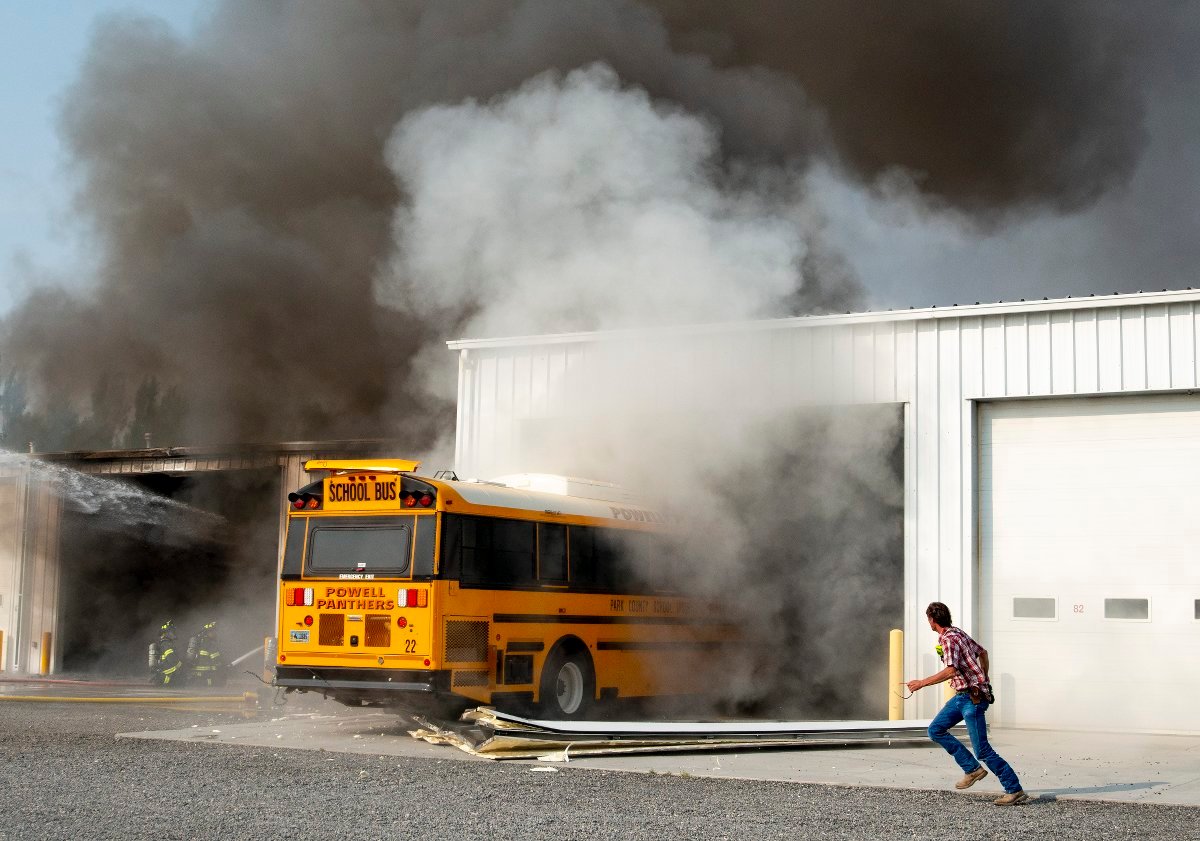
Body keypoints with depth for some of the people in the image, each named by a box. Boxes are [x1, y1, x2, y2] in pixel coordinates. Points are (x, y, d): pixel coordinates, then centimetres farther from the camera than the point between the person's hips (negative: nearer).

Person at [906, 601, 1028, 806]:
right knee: (936, 730, 12)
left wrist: (922, 683, -23)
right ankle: (972, 769, 11)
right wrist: (983, 680, 33)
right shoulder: (958, 633, 13)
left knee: (982, 749, -10)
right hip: (962, 696, 10)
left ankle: (1015, 790, -6)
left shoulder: (949, 640, -17)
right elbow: (982, 652, 25)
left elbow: (951, 671, -30)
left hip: (972, 697, -10)